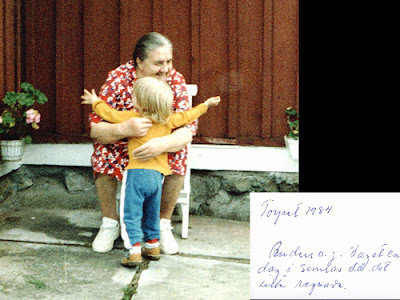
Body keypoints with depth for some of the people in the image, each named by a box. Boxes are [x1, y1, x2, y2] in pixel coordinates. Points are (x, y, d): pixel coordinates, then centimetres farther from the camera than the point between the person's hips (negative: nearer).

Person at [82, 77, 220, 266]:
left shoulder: (132, 118, -4)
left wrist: (95, 102, 28)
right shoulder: (169, 120, 8)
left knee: (131, 214, -3)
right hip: (157, 175, 5)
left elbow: (109, 113, 8)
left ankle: (135, 250, -12)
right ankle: (153, 245, 30)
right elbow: (188, 116, 21)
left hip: (136, 172, -5)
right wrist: (205, 105, 39)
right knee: (152, 213, 22)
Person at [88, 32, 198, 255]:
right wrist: (124, 129, -48)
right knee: (103, 153, -30)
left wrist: (163, 144, -48)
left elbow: (188, 128, -26)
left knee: (179, 154, -29)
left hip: (160, 146, 1)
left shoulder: (175, 80, -18)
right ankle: (110, 224, -9)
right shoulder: (118, 79, -23)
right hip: (122, 145, -1)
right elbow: (95, 128, -26)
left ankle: (163, 224, -9)